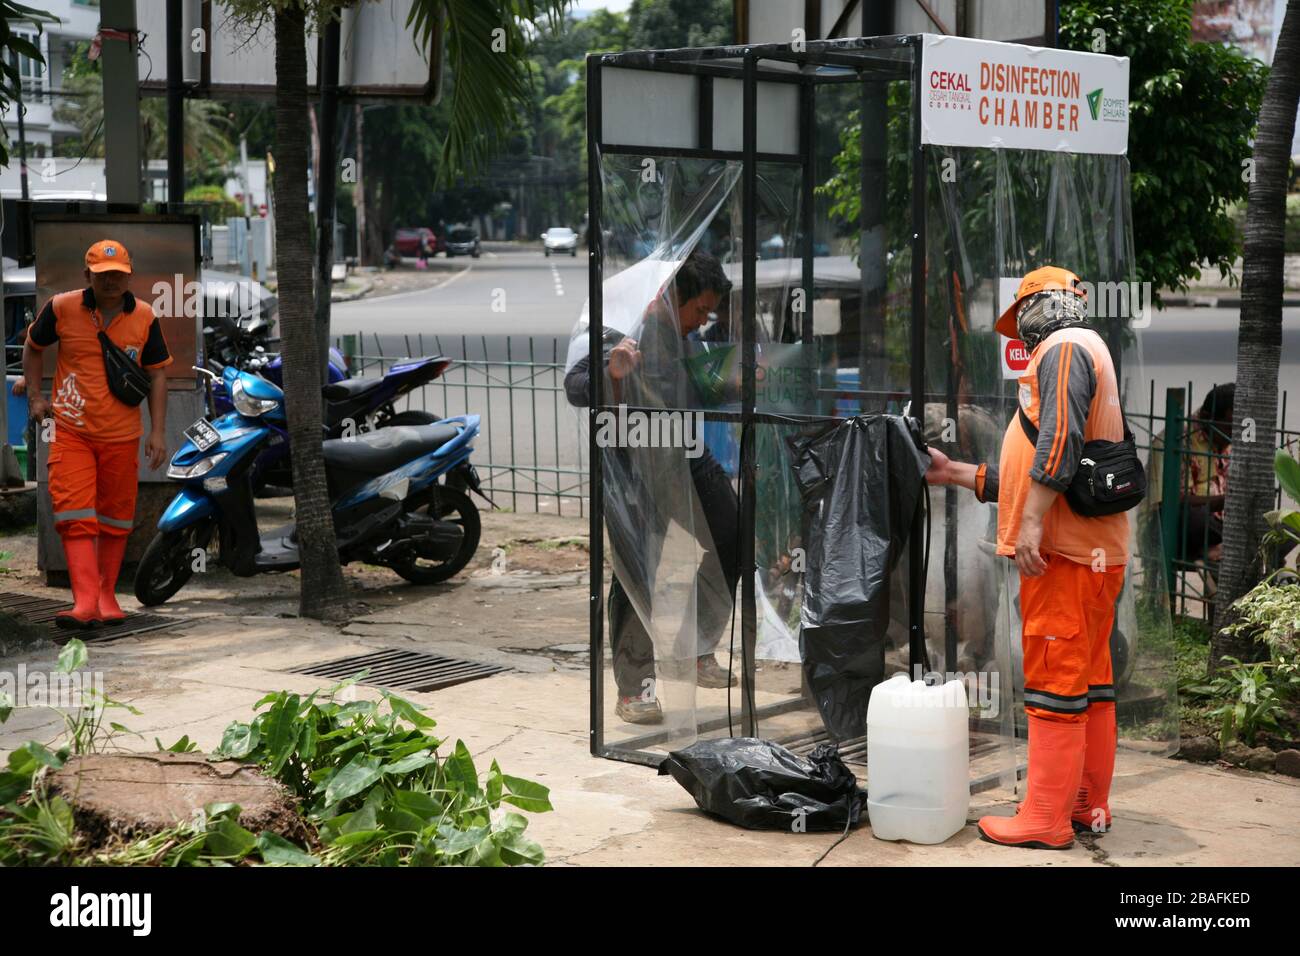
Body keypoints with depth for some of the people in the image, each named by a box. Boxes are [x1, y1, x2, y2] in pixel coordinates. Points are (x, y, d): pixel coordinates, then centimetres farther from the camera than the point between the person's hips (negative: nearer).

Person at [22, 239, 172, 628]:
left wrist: (157, 432, 2)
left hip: (122, 435, 2)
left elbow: (157, 373, 7)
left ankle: (107, 595, 23)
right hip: (70, 432, -1)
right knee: (74, 515, -12)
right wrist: (35, 396, 4)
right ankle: (85, 601, -17)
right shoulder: (62, 308, -3)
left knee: (116, 517, 9)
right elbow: (33, 347, 15)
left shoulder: (144, 317, 0)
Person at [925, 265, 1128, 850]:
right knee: (1090, 680, 13)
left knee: (1055, 682, -8)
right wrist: (954, 473, 27)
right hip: (1096, 553, 10)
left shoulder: (1063, 348, -5)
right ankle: (1089, 805, 21)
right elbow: (1030, 474, 26)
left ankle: (1045, 821, -6)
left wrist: (1032, 522, -24)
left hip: (1063, 548, -10)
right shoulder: (1086, 355, 27)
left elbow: (1060, 438, -21)